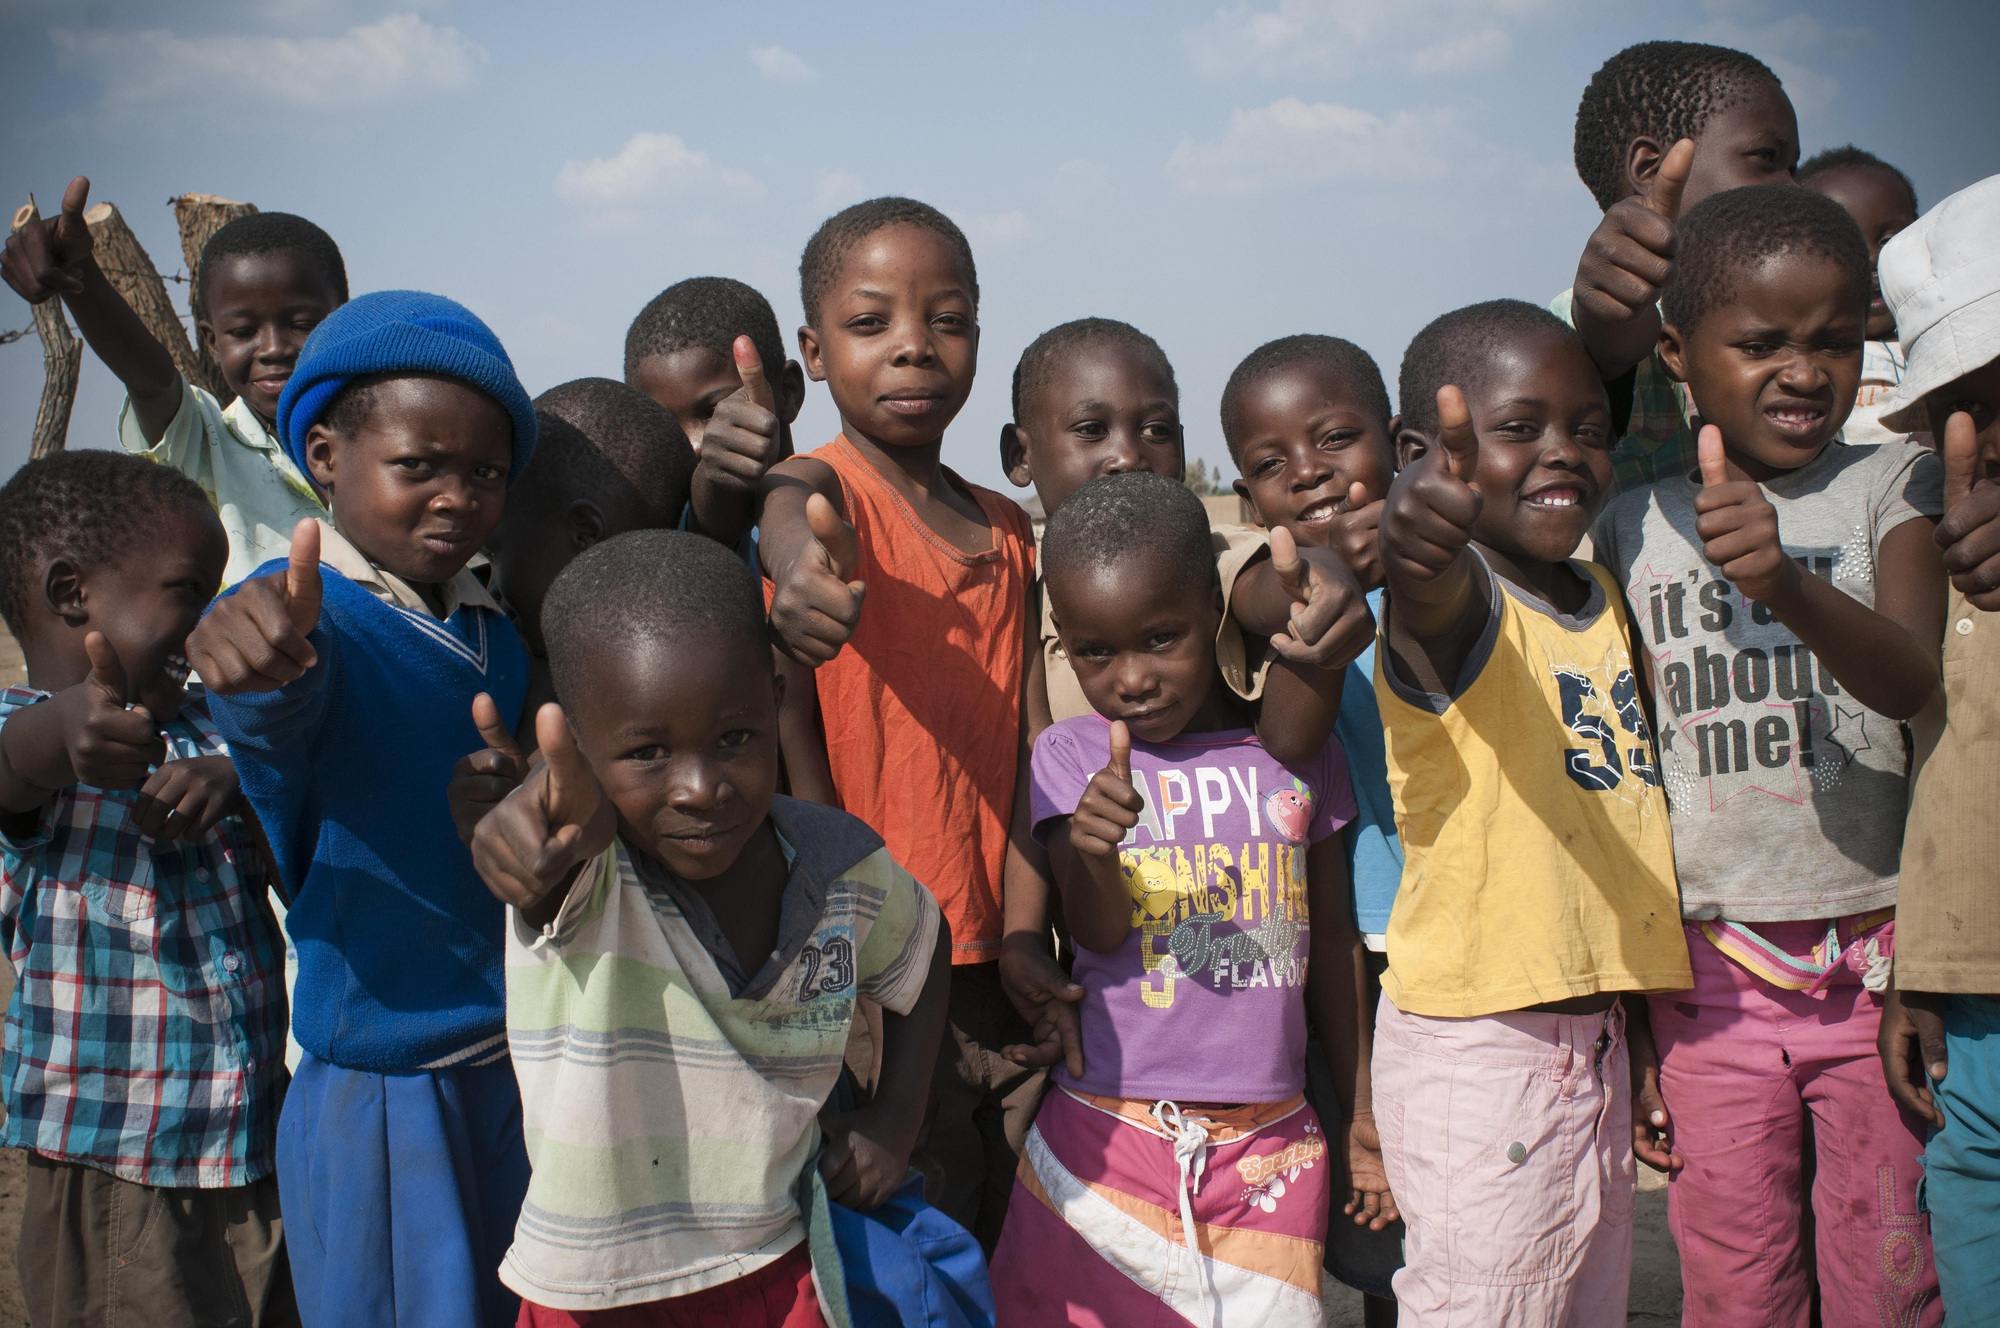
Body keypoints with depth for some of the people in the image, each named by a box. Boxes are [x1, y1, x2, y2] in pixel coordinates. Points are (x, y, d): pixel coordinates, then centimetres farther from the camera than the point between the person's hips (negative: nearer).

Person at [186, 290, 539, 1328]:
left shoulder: (501, 632, 6)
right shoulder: (294, 611, -14)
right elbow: (273, 712, -38)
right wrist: (266, 659, -61)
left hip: (516, 1061, 6)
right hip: (372, 1085, -6)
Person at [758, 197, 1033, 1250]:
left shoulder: (1006, 530, 10)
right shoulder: (820, 485, -7)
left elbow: (1015, 753, 13)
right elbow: (790, 515, -33)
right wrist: (802, 571, -57)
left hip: (983, 972, 5)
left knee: (991, 1257, 12)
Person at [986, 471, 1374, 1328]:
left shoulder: (1297, 750, 3)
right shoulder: (1070, 757, -3)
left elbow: (1331, 940, 11)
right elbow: (1099, 934, -14)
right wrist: (1095, 855, -36)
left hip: (1271, 1146, 2)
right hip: (1106, 1138, -1)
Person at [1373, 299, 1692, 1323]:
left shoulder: (1606, 600, 9)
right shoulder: (1456, 603, -14)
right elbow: (1440, 602, -40)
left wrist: (1633, 1024, 16)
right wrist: (1418, 549, -64)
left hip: (1599, 1037, 8)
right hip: (1477, 1046, -8)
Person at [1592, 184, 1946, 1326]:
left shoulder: (1895, 485, -1)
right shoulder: (1635, 526, 3)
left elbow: (1915, 679, -19)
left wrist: (1789, 584, -39)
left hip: (1877, 960, -1)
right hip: (1713, 967, 1)